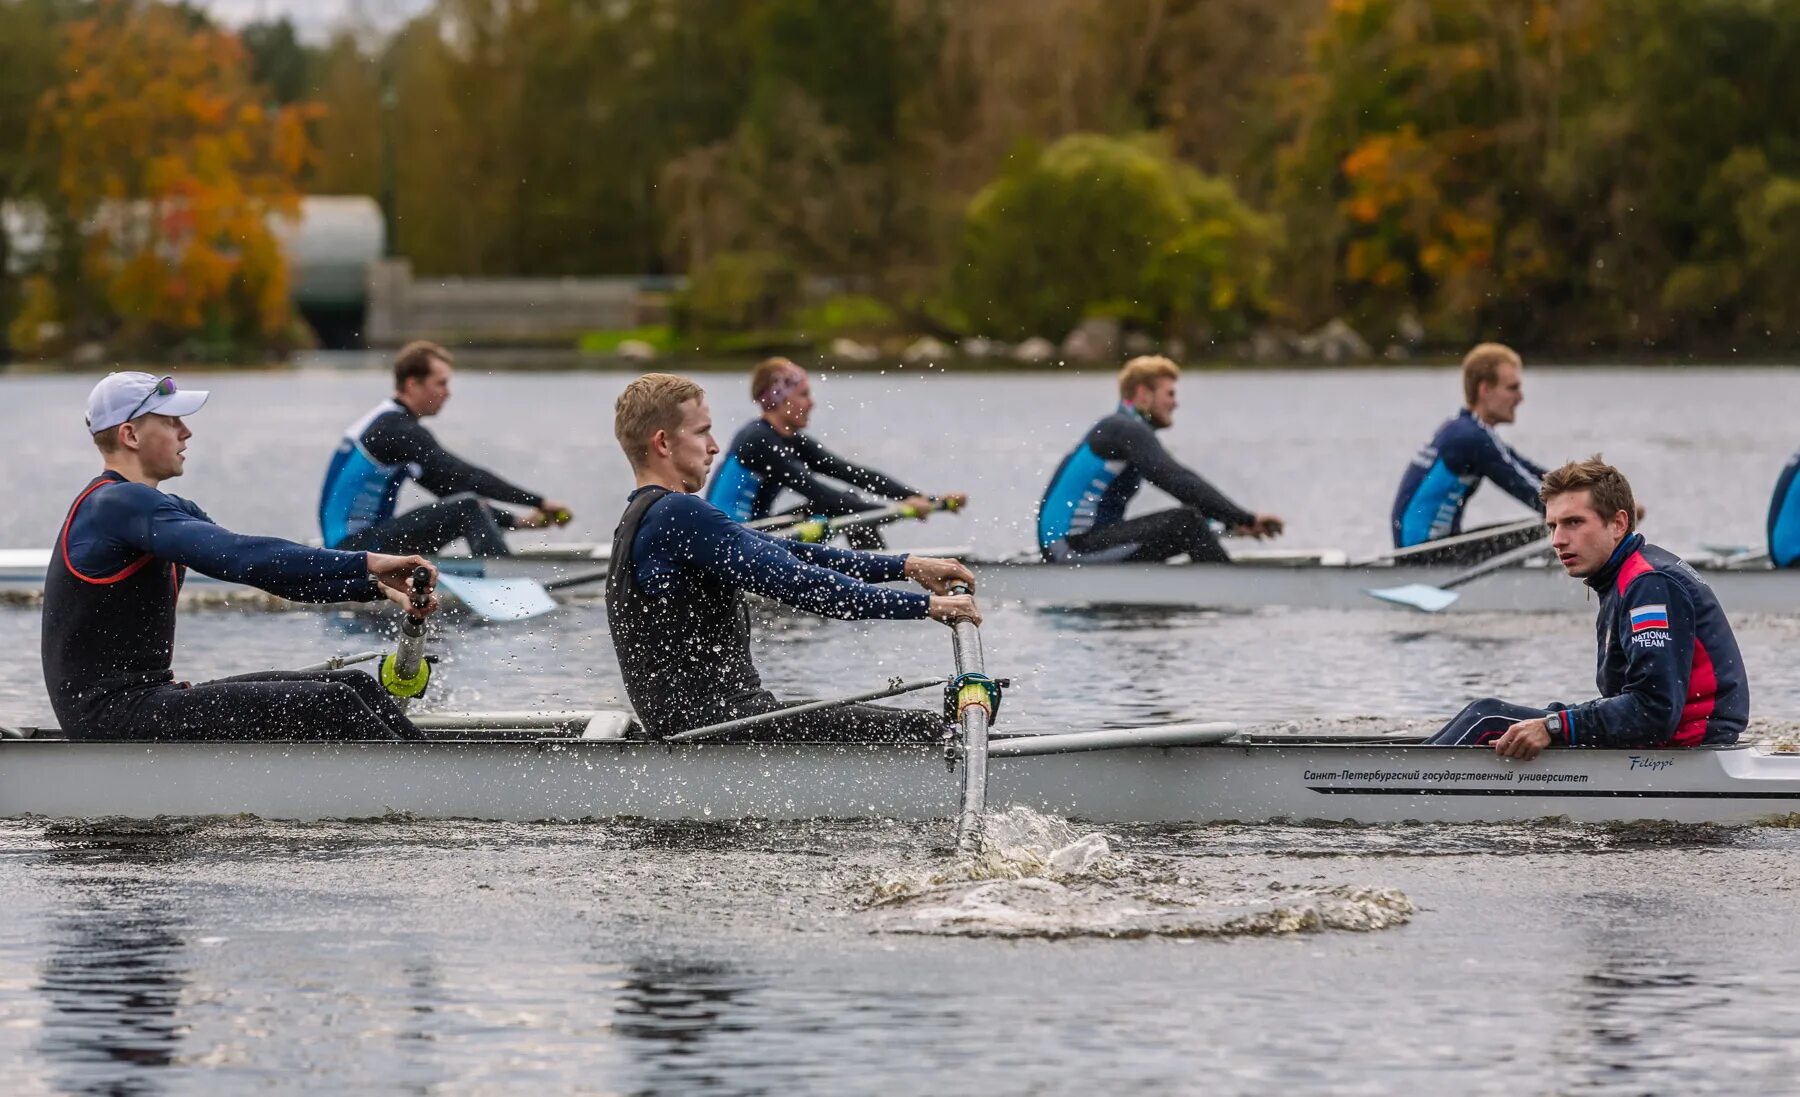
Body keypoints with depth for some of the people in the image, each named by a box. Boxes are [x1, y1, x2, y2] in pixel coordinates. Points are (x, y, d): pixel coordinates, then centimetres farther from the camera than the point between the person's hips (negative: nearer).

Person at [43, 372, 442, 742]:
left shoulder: (169, 511, 18)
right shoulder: (117, 504, -16)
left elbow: (276, 569, 12)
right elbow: (237, 558, -27)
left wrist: (373, 585, -2)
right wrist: (363, 563, -28)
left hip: (147, 700, 10)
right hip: (114, 719, -10)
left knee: (353, 688, 5)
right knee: (327, 705, -16)